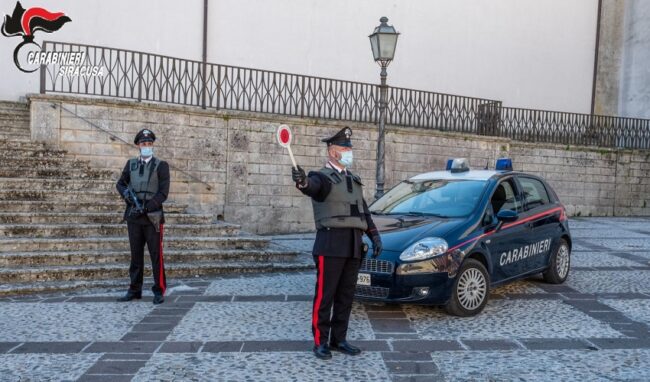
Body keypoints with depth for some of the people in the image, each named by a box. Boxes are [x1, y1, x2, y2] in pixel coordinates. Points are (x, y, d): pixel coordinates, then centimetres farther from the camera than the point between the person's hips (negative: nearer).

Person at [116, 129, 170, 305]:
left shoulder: (161, 166, -2)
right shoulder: (131, 164, 11)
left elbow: (163, 193, -9)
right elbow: (120, 183, 16)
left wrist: (146, 207, -17)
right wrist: (126, 192, -7)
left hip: (152, 216, -4)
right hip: (133, 217, 4)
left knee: (156, 255, 0)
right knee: (136, 255, 11)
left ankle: (159, 291, 7)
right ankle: (135, 290, 19)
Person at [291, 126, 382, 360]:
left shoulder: (354, 180, 19)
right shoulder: (323, 177, -5)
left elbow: (364, 211, 25)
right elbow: (314, 185, -30)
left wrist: (374, 235, 15)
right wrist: (303, 182, -53)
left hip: (354, 245, 7)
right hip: (331, 244, -7)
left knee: (346, 295, 11)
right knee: (325, 295, -1)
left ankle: (339, 339, 22)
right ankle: (320, 342, 10)